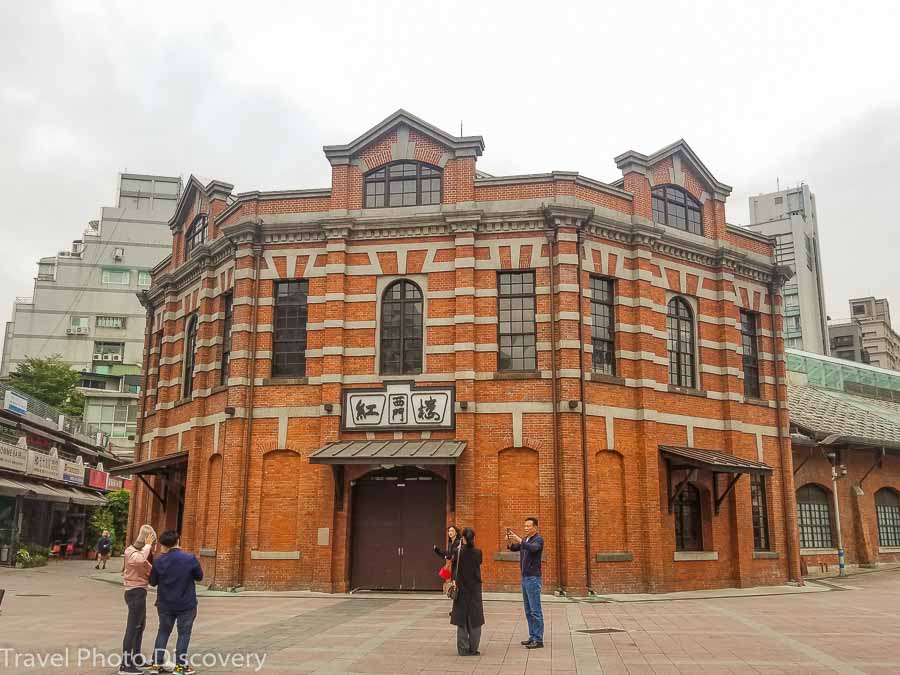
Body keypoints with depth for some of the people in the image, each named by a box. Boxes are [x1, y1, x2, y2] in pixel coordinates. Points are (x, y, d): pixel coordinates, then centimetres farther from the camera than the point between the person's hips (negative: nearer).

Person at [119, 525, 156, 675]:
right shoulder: (132, 552, -15)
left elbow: (147, 570, 8)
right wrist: (147, 545, -25)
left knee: (140, 626, 21)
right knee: (132, 627, -8)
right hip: (136, 592, -10)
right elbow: (140, 560, -39)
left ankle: (136, 659, 34)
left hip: (139, 592, 10)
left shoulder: (139, 551, 14)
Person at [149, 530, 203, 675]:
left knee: (163, 632, 18)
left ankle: (156, 663, 20)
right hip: (186, 604, -2)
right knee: (184, 633, 9)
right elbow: (199, 577, -2)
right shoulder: (190, 559, -15)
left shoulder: (159, 561, -9)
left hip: (165, 604, 2)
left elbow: (153, 582, 2)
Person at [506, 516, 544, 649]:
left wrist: (518, 539, -40)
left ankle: (538, 640, -5)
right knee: (528, 610, 11)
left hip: (533, 578, -8)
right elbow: (513, 548, 6)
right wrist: (509, 542, -15)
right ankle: (533, 637, 18)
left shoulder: (538, 539, -11)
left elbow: (533, 548, -31)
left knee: (535, 610, -7)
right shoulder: (525, 540, 15)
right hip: (525, 578, 8)